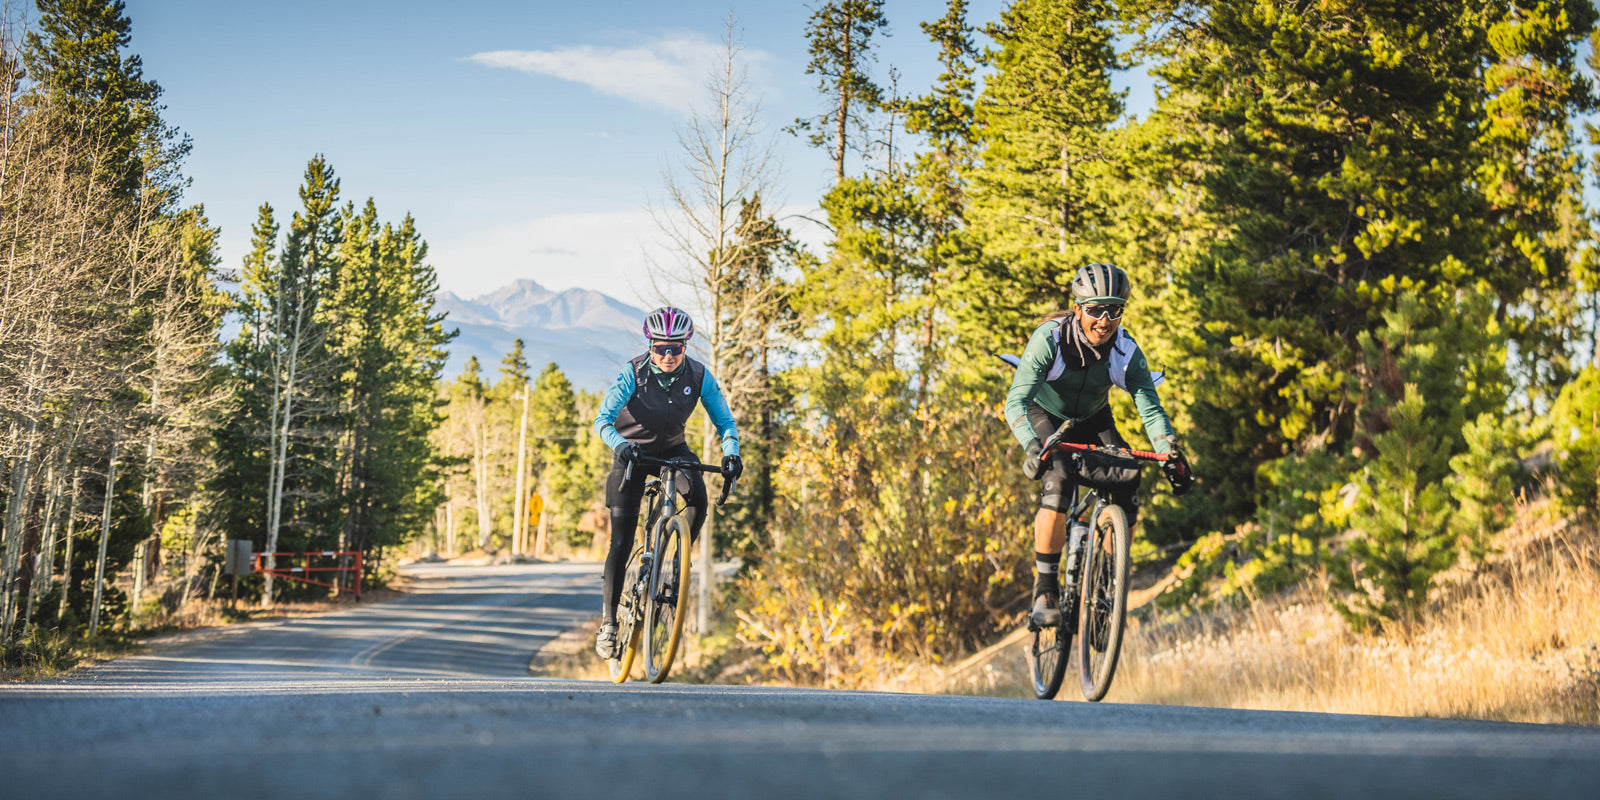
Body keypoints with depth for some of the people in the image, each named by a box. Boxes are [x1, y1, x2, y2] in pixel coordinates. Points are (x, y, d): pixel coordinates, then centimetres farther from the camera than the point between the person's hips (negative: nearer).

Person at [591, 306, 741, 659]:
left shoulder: (699, 376, -18)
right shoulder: (634, 373, -24)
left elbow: (725, 421, -12)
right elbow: (602, 418, -30)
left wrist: (731, 452, -32)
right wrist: (619, 444, -50)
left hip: (672, 450, 2)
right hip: (632, 452, -2)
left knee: (698, 498, -31)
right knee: (622, 542, -9)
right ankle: (608, 621, 2)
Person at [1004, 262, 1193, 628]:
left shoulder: (1126, 351, -23)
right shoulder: (1050, 338, -31)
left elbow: (1150, 408, -23)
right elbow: (1016, 401, -37)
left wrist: (1172, 456, -40)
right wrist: (1032, 446, -55)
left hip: (1093, 420, 3)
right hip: (1046, 416, -3)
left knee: (1128, 487, -18)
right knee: (1059, 484, -28)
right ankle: (1045, 589, -18)